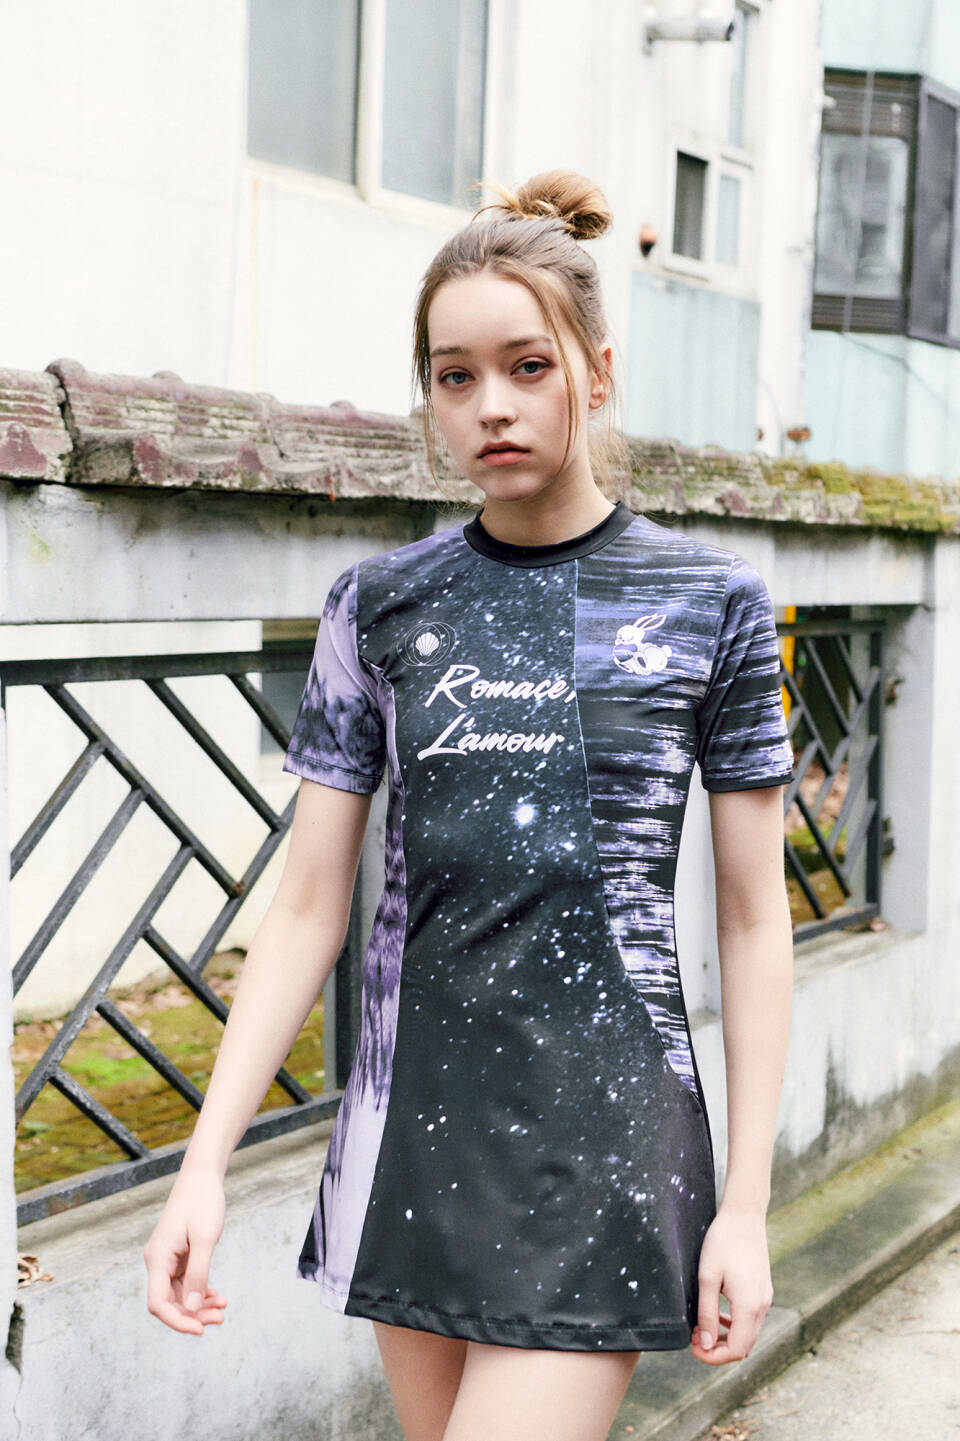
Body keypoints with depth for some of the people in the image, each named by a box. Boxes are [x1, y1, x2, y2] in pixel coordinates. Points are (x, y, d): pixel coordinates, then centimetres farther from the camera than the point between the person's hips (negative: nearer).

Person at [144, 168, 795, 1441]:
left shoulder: (709, 604, -3)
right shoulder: (380, 606, 2)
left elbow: (754, 919, 0)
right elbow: (309, 907, 3)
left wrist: (747, 1203, -2)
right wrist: (205, 1164, -3)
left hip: (607, 1125, -3)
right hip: (417, 1112, 3)